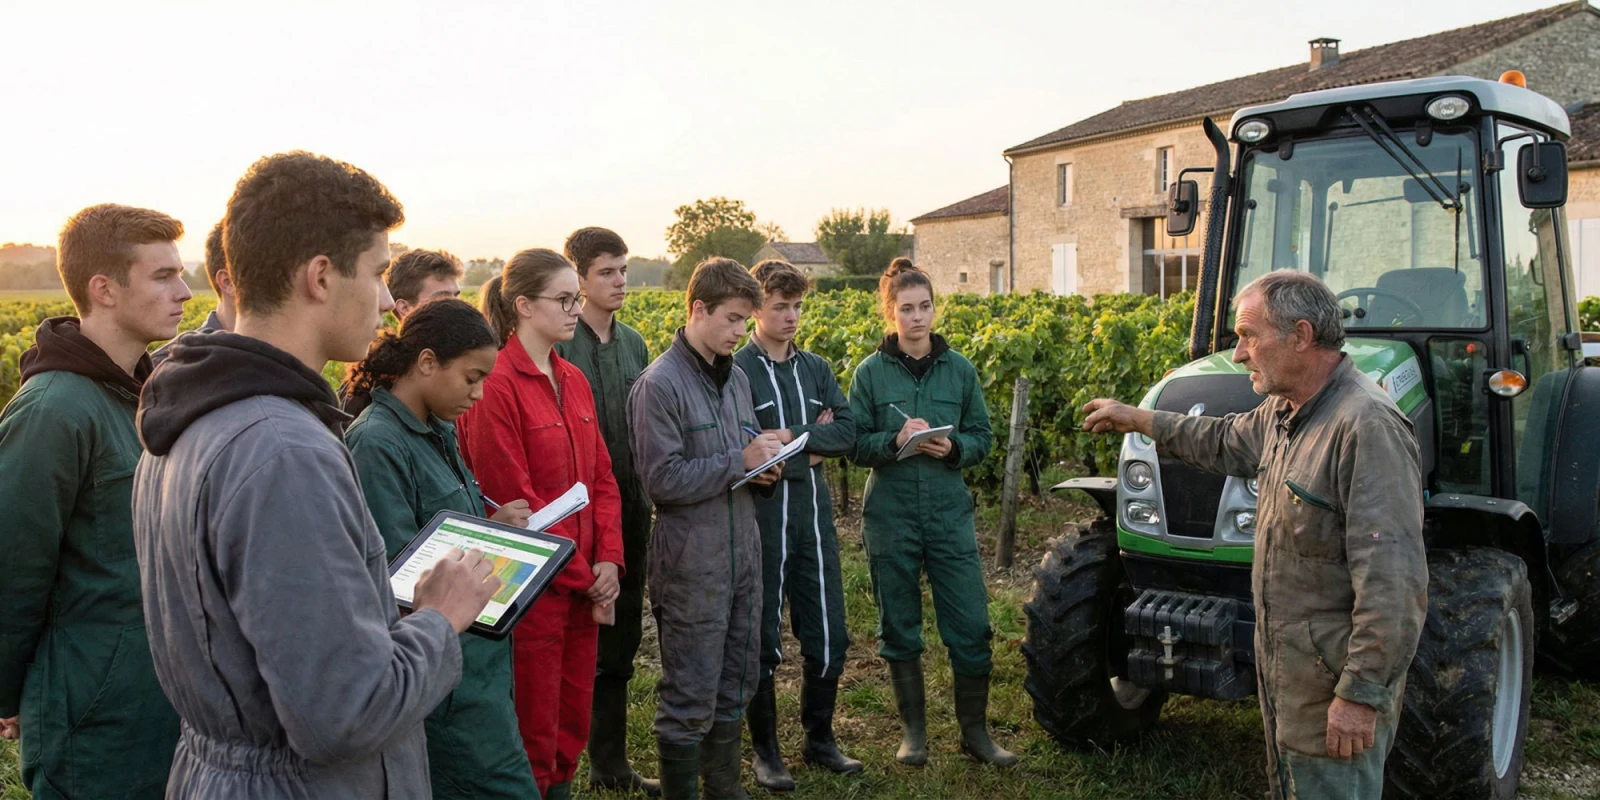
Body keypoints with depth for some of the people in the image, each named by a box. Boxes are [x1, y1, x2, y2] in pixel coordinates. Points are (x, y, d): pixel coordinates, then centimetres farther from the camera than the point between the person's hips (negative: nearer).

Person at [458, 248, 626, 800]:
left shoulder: (574, 381, 10)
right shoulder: (496, 384, -14)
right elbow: (510, 498, -16)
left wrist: (609, 559, -3)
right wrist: (582, 574, -12)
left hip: (585, 583, 7)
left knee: (573, 719, 16)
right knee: (534, 731, 5)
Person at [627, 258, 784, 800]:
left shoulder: (736, 378, 11)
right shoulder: (660, 384, -13)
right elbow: (663, 479, -18)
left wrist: (765, 467, 0)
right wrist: (739, 461, -18)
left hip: (743, 553, 8)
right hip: (692, 565, -8)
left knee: (735, 686, 18)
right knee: (690, 697, 2)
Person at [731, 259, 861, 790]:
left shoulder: (815, 368, 12)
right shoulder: (737, 370, -6)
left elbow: (847, 431, 1)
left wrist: (791, 437, -13)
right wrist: (815, 441, -13)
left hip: (814, 512, 5)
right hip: (761, 513, -5)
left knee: (828, 636, 10)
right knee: (762, 639, 6)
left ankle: (820, 739, 28)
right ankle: (765, 751, 22)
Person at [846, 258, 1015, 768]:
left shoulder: (959, 369, 3)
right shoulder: (870, 372, 0)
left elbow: (982, 437, 7)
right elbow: (855, 444, -1)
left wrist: (953, 447, -13)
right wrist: (894, 440, -19)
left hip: (949, 512, 1)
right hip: (890, 514, -1)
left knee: (971, 625, 0)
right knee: (899, 627, 9)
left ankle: (975, 730, 17)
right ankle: (913, 731, 24)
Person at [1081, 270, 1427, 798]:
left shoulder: (1366, 425, -25)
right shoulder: (1283, 412, 5)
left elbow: (1392, 580, -28)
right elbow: (1227, 443, 28)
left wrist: (1361, 693, -26)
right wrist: (1138, 420, 28)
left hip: (1335, 686, -9)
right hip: (1283, 669, 9)